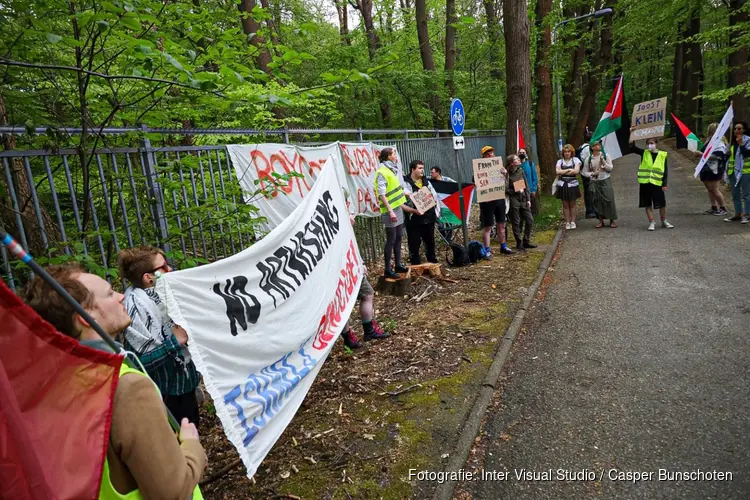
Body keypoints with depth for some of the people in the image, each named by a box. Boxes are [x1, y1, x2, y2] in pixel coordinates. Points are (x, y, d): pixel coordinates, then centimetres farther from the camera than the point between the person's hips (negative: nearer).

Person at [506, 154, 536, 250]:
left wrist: (528, 199, 5)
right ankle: (519, 243, 14)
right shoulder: (507, 174, -10)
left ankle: (526, 241, 20)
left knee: (530, 220, 7)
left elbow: (526, 186, 10)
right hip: (513, 201, -6)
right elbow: (506, 189, -13)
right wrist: (517, 191, -12)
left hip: (523, 200, 6)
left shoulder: (521, 171, 8)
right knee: (516, 223, 2)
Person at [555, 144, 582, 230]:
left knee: (572, 204, 4)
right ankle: (567, 222, 8)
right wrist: (569, 170, -9)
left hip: (572, 184, -1)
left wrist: (563, 172, -8)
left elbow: (576, 171, -11)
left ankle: (573, 221, 11)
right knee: (565, 204, 3)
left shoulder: (575, 160, 4)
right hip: (562, 185, 1)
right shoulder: (560, 161, 9)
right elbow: (557, 171, -7)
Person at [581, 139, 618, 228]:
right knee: (597, 202, 3)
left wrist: (603, 162, -14)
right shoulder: (588, 159, 2)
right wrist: (593, 173, -11)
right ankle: (601, 221, 16)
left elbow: (610, 168, 0)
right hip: (594, 182, 1)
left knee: (609, 200, -5)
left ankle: (612, 220, 5)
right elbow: (584, 172, 6)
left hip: (606, 181, -1)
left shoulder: (605, 156, 2)